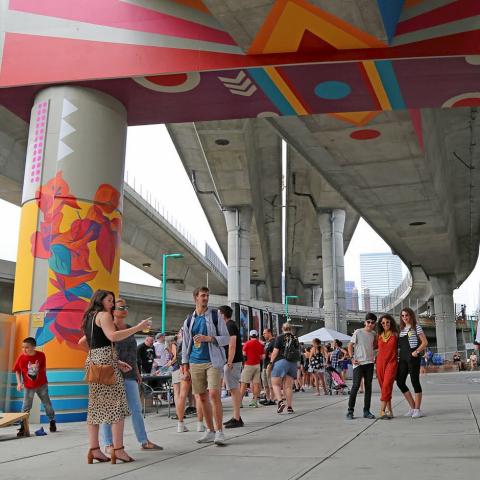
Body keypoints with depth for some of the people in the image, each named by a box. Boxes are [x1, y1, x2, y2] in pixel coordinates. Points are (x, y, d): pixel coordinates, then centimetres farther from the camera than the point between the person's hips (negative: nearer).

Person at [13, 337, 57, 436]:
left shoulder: (41, 355, -15)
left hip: (42, 385, 1)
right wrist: (19, 383, -12)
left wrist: (44, 379, 5)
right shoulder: (21, 357, -17)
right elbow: (17, 371, -4)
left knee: (47, 404, 13)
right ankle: (23, 427, 8)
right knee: (26, 407, -2)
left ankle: (52, 422, 30)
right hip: (28, 386, -1)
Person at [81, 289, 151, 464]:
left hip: (92, 362, 9)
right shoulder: (104, 315, -3)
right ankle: (118, 449, -13)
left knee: (96, 406, 6)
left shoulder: (89, 318, 23)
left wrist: (116, 362, 17)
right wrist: (138, 327, -18)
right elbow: (113, 336, -20)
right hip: (105, 361, -9)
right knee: (117, 404, -9)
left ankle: (94, 449, 5)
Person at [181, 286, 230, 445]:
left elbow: (226, 338, 1)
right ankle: (210, 431, 17)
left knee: (214, 394, -14)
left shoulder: (215, 316, 3)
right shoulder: (189, 320, 13)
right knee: (203, 397, 6)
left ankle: (219, 431, -7)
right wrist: (185, 363, 9)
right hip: (195, 362, 4)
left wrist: (208, 338, -13)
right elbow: (185, 343, 16)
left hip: (213, 361, -3)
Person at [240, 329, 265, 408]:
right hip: (257, 365, 4)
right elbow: (263, 357, 5)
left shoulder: (247, 343, -6)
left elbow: (244, 354, -7)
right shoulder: (260, 345, 6)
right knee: (256, 384, 4)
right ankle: (255, 401, 2)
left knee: (244, 384, -1)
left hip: (248, 365, -4)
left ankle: (240, 401, -4)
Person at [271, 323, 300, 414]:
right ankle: (289, 407, 5)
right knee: (288, 386, 8)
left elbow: (275, 352, -8)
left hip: (281, 362, -5)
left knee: (276, 384, 2)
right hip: (293, 364, 5)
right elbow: (298, 353, 14)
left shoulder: (280, 338, -3)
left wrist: (271, 362, -2)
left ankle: (280, 401, -18)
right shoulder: (295, 339, 10)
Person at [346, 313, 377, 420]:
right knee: (356, 385, -8)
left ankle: (366, 411, 15)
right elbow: (350, 345, -2)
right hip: (358, 363, -5)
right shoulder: (358, 332, -4)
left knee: (368, 386, 7)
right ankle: (350, 410, -1)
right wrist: (352, 358, -11)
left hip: (369, 363, 5)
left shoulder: (373, 334, 9)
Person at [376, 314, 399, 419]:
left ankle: (382, 411, -15)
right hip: (380, 362, 4)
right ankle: (389, 411, 11)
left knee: (387, 386, -15)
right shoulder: (379, 335, 10)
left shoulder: (395, 334, 3)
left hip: (391, 362, -4)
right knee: (384, 387, 4)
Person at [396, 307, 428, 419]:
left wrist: (417, 351, -15)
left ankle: (417, 409, 5)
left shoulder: (416, 327, -1)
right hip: (403, 358, 7)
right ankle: (412, 407, 14)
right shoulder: (401, 329, 16)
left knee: (415, 381, -3)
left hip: (413, 357, -7)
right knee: (400, 382, 2)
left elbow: (425, 342, -6)